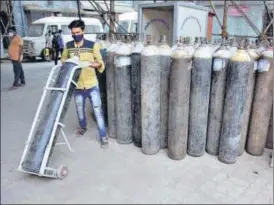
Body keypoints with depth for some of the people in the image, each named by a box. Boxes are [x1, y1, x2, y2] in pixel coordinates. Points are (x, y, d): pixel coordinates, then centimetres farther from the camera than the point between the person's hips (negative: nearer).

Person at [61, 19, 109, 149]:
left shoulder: (92, 45, -8)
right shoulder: (68, 46, 2)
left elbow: (100, 63, -5)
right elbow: (63, 59, 20)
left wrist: (96, 64, -27)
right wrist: (65, 62, -3)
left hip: (92, 84, -3)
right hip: (77, 85, 4)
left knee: (97, 110, -1)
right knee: (80, 110, 20)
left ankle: (103, 136, 10)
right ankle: (83, 127, 47)